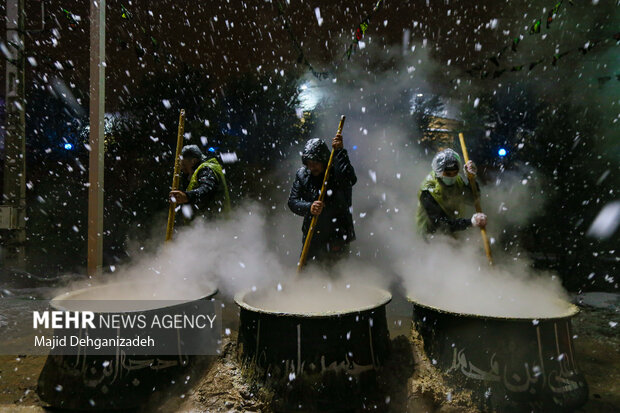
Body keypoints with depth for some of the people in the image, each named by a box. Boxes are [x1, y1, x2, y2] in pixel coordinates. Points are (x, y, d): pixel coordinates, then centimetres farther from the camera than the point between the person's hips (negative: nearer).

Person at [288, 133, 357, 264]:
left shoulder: (337, 172, -10)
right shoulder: (302, 174, 2)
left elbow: (350, 179, -33)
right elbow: (292, 201, -3)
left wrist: (340, 151, -31)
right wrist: (309, 208, -22)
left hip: (337, 238, -3)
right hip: (311, 238, 4)